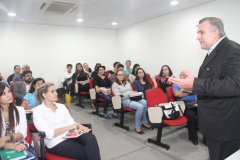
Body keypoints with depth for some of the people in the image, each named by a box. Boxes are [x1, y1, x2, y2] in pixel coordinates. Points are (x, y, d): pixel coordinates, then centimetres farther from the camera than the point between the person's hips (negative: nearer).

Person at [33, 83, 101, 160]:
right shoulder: (38, 111, 1)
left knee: (91, 137, -28)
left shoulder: (62, 106, 17)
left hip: (71, 135, 5)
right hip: (57, 143, -5)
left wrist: (80, 126, -10)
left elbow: (72, 123, 13)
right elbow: (48, 134, -11)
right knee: (87, 153, -25)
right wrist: (69, 127, -14)